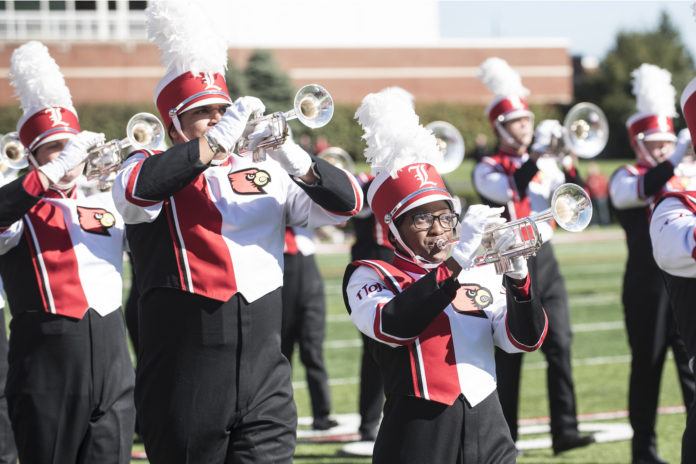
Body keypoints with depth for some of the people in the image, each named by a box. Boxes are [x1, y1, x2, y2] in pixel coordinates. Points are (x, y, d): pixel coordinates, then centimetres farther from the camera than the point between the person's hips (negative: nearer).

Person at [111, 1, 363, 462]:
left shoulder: (264, 173, 14)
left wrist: (294, 160, -13)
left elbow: (346, 202, 5)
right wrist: (215, 143, -23)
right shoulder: (154, 167, 4)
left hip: (265, 377, 3)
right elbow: (134, 191, -20)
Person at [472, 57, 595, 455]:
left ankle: (565, 431, -7)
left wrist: (568, 164, -10)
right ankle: (504, 437, 8)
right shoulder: (488, 168, -2)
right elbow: (509, 190, -23)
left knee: (561, 344, -6)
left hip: (544, 259, 4)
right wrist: (540, 151, -25)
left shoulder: (545, 165, 13)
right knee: (509, 353, 0)